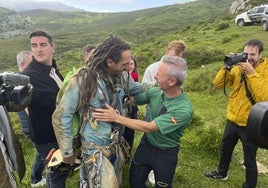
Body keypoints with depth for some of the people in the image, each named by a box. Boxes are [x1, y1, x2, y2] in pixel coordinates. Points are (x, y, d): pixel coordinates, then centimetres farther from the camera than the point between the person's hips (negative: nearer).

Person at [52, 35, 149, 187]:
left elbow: (138, 88, 19)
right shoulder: (83, 80, -20)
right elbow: (60, 117, -13)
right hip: (96, 149, -6)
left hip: (118, 145, 6)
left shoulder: (122, 78, -3)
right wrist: (67, 152, -7)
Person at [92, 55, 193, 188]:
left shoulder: (184, 109, -31)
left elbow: (149, 127, -32)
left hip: (165, 154, -5)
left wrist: (117, 118, -32)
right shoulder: (155, 91, -13)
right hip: (145, 144, 5)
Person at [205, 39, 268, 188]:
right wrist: (227, 67, -20)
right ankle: (221, 173, 50)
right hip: (233, 120, 5)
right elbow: (218, 84, -7)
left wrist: (251, 73, -30)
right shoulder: (238, 67, -2)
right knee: (225, 150, 25)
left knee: (249, 160, 11)